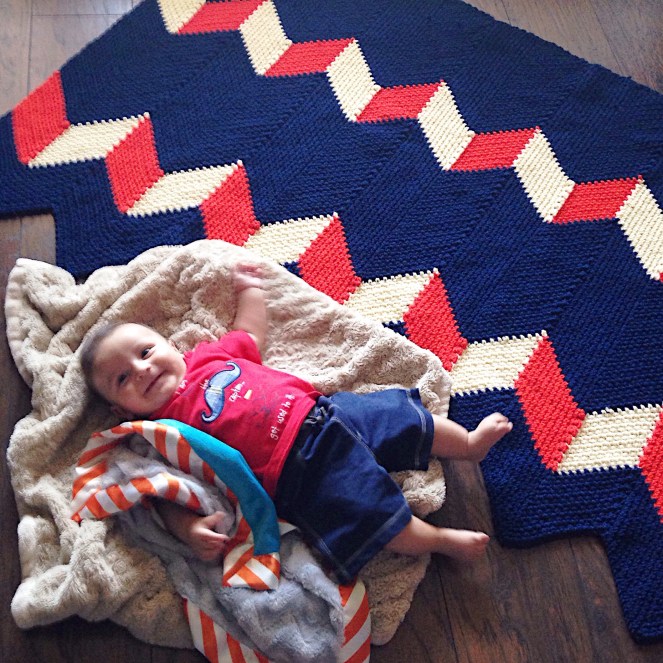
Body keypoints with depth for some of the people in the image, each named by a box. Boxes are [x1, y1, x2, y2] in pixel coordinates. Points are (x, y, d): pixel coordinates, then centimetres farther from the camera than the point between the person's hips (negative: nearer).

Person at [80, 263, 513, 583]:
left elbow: (250, 336, 32)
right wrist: (188, 529, -27)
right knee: (377, 519, -18)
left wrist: (250, 290, 35)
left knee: (409, 420, 9)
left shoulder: (207, 357, 13)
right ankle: (441, 540, 4)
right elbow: (166, 495, -9)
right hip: (299, 471, -6)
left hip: (323, 411, 6)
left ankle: (468, 444, 33)